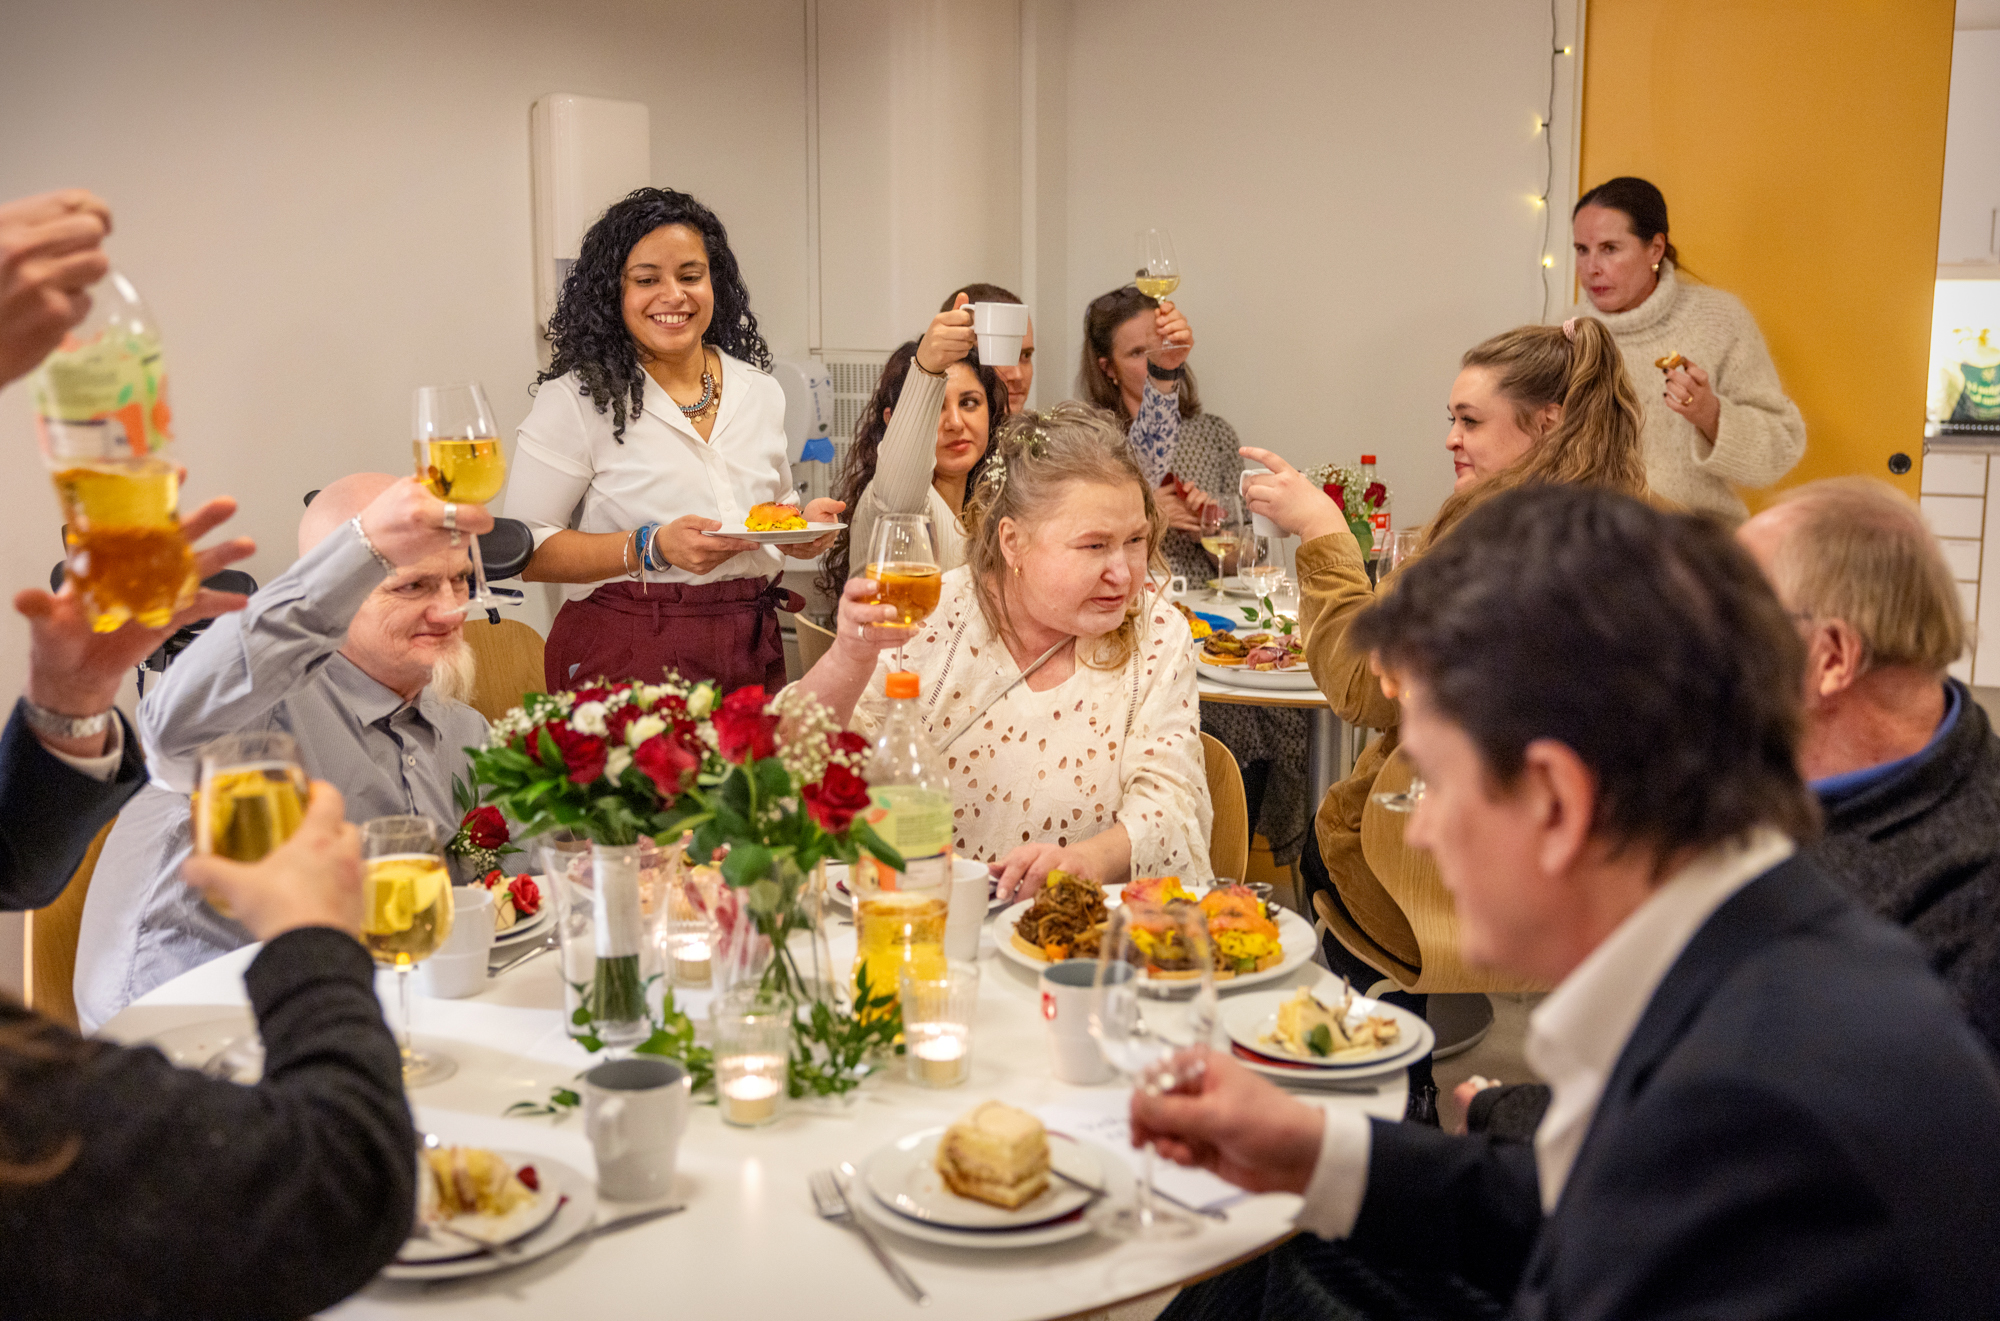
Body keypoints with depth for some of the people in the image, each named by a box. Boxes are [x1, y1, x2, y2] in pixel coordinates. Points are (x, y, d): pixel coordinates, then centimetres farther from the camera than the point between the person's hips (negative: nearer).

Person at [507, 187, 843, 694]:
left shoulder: (760, 391, 9)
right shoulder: (577, 399, -8)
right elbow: (524, 549, -12)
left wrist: (802, 525, -1)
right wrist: (653, 548, -23)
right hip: (623, 662, -4)